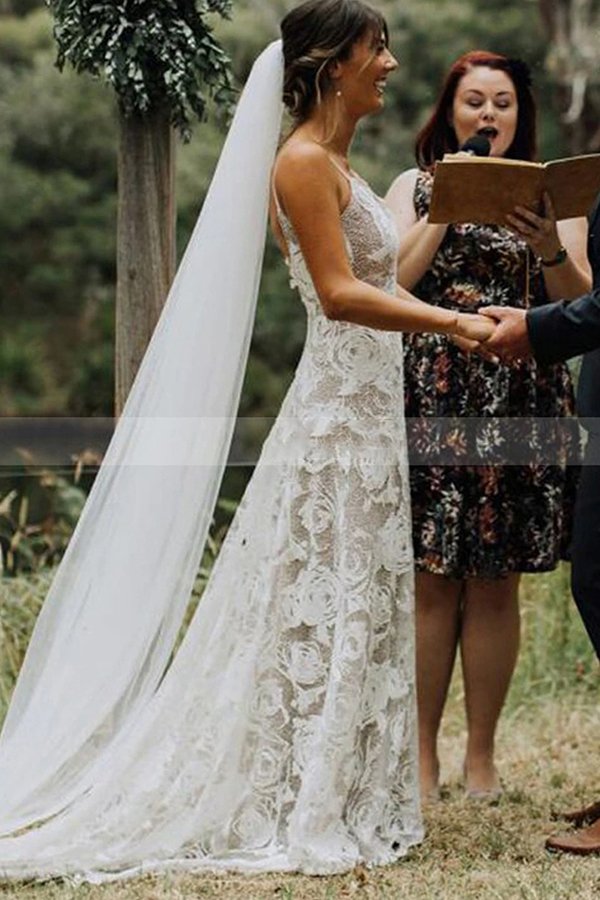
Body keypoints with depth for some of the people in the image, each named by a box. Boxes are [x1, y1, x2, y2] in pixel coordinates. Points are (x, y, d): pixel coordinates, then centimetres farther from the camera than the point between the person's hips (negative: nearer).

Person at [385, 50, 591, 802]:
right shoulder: (415, 187, 10)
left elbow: (579, 303, 1)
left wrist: (549, 246, -17)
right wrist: (445, 209, -9)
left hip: (520, 404, 1)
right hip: (432, 400, -1)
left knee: (495, 585, 3)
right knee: (431, 583, -1)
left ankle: (481, 754, 13)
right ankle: (421, 753, 9)